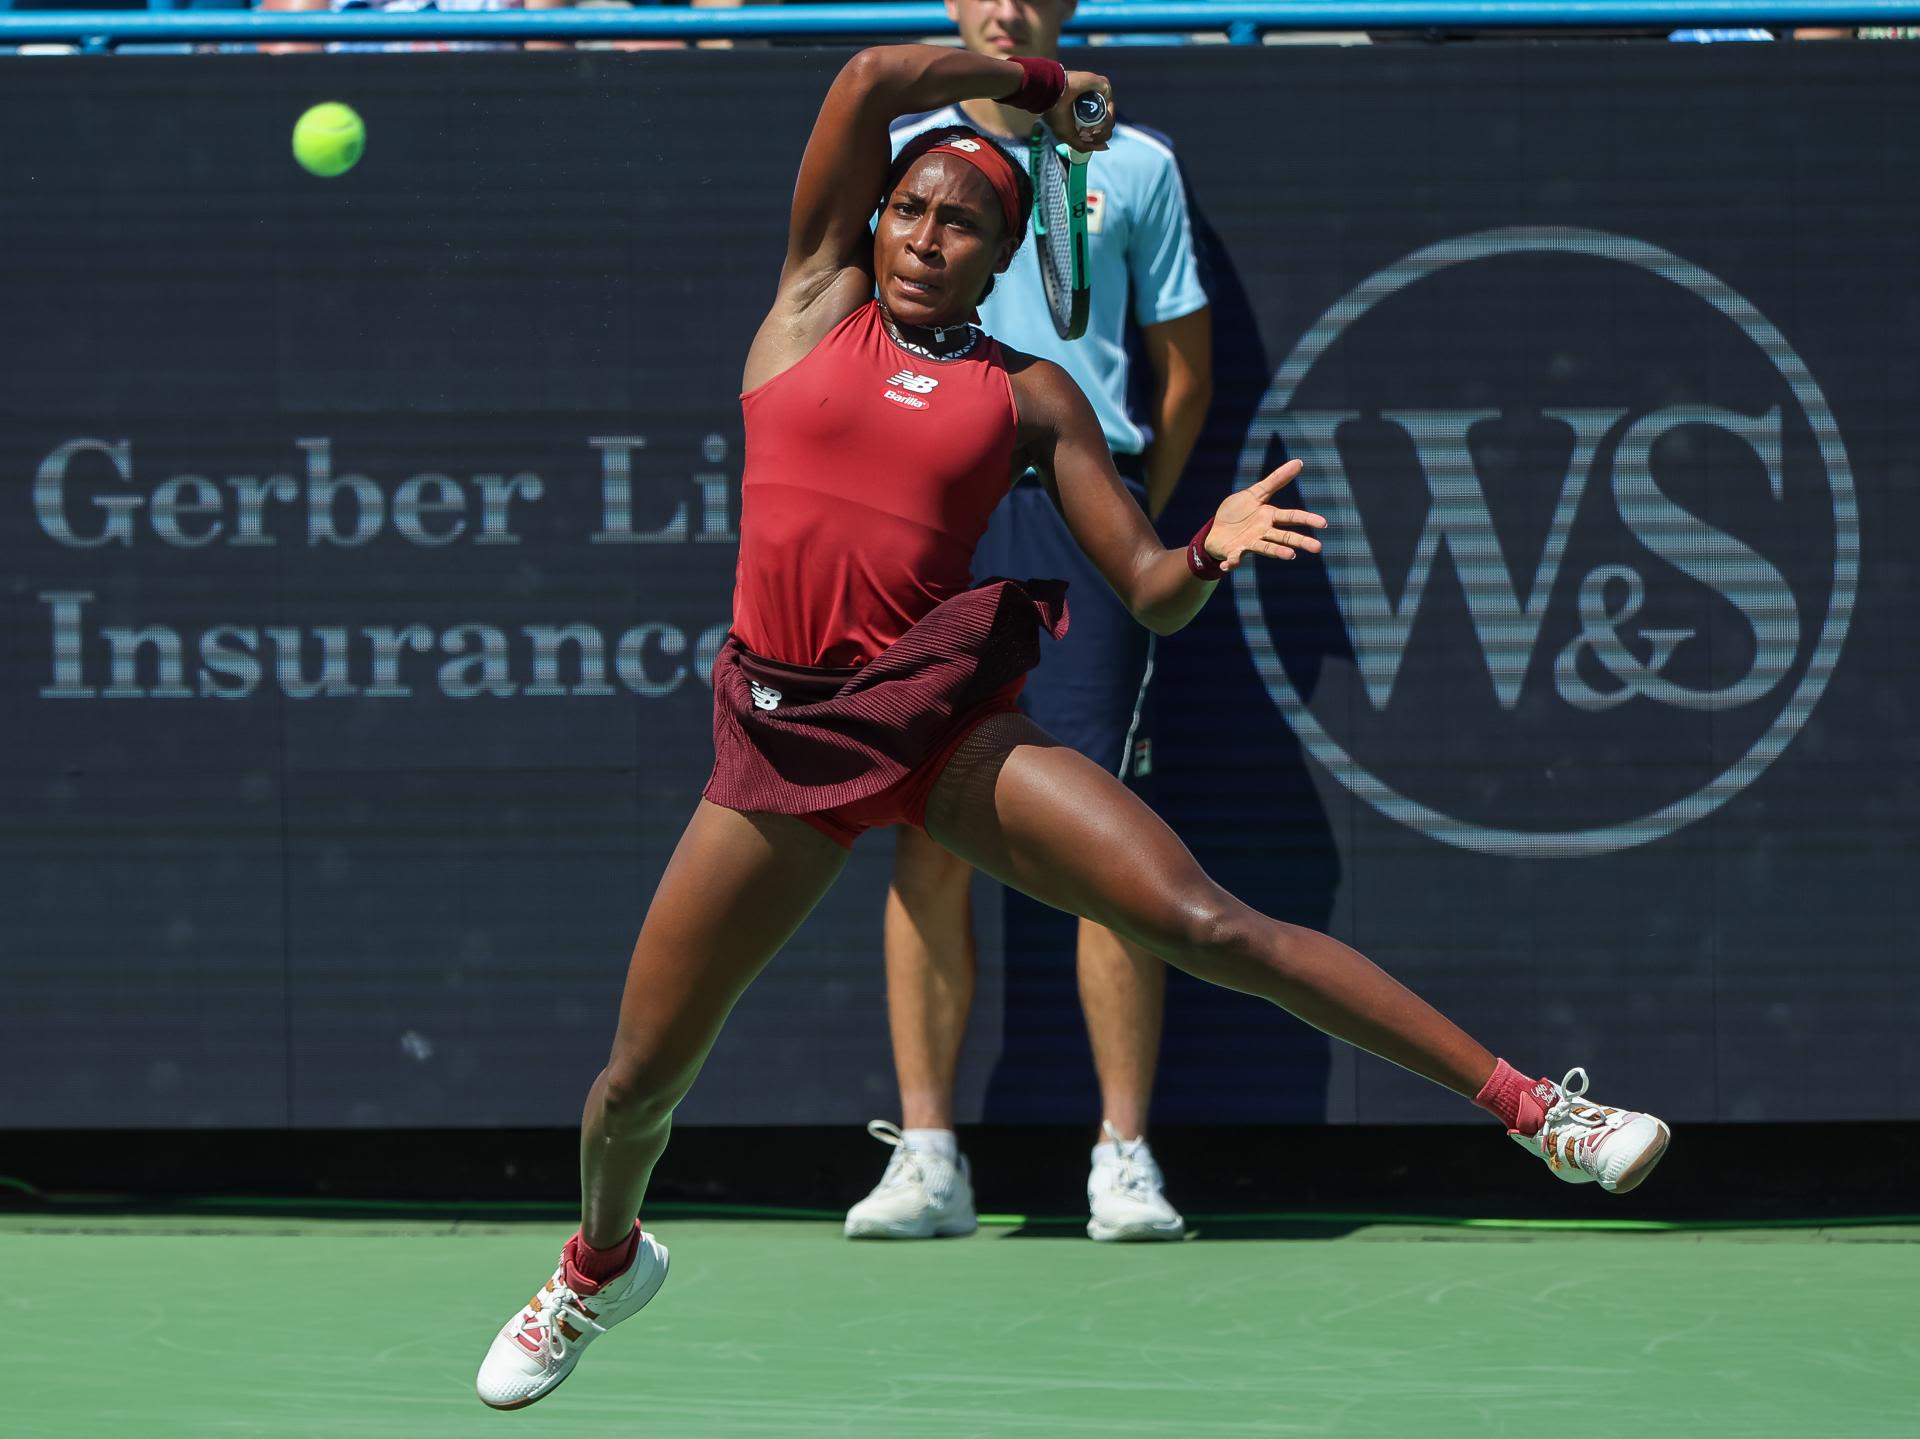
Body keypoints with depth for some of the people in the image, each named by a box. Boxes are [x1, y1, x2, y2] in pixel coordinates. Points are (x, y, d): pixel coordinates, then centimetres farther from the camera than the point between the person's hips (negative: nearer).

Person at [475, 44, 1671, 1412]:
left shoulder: (1029, 395, 9)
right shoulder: (818, 302, 9)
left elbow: (1149, 592, 6)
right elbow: (872, 79, 2)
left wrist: (1215, 551, -15)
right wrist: (1037, 84, 12)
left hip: (948, 719, -1)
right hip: (783, 733, 1)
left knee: (1209, 922, -16)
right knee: (639, 1078, 6)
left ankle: (1533, 1106, -18)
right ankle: (603, 1261, 40)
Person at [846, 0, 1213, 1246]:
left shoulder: (1133, 166, 11)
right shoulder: (896, 153, 13)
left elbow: (1185, 371, 14)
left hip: (1083, 504, -1)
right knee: (929, 838, -2)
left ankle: (1125, 1156, -5)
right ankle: (926, 1157, 1)